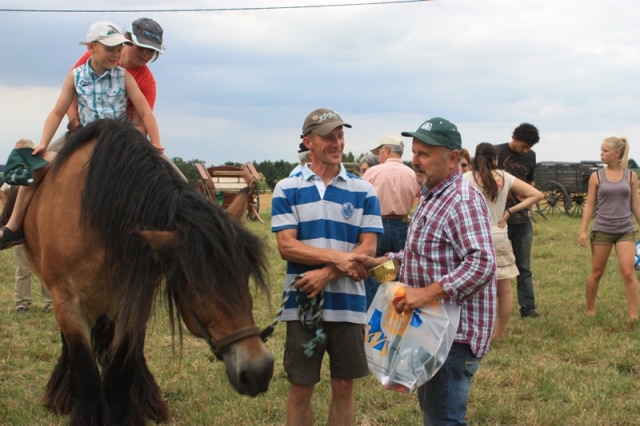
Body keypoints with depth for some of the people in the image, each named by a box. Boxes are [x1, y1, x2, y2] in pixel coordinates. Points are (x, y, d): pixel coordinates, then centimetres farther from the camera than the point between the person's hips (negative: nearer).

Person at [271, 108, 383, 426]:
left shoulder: (363, 191, 3)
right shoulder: (287, 189, 0)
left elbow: (368, 249, -4)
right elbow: (287, 246, -8)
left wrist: (325, 274, -17)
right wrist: (338, 258, -18)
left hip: (348, 304, 1)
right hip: (302, 304, -1)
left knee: (344, 387, 10)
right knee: (300, 388, 7)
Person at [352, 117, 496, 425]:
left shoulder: (463, 200, -20)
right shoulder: (431, 196, 14)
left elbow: (482, 264, -31)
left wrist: (427, 293, -35)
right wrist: (379, 262, 10)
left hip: (454, 333, -11)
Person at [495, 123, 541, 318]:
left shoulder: (530, 156, 9)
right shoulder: (497, 153, -7)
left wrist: (529, 207, 13)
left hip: (522, 220, 4)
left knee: (524, 267, 6)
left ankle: (528, 308, 9)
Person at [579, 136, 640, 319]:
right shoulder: (596, 177, 0)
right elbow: (590, 205, 2)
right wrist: (583, 231, -4)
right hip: (601, 230, 0)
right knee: (596, 273, 8)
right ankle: (590, 311, 24)